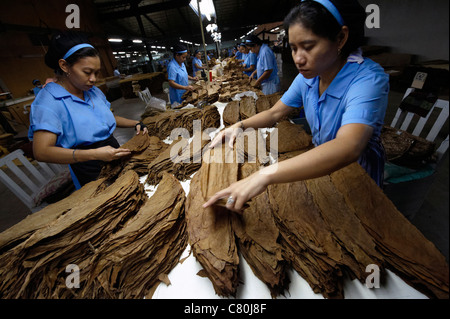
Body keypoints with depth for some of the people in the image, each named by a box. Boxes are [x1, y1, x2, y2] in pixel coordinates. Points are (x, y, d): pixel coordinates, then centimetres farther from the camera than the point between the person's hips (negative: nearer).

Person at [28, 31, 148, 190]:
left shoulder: (94, 91, 4)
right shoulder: (49, 101, -18)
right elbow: (42, 151, -24)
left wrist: (135, 124, -2)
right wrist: (95, 154, -35)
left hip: (114, 156, 7)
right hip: (89, 171, -6)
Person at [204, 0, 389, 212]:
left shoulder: (368, 79, -32)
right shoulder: (308, 76, -11)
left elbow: (348, 148, -48)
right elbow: (275, 113, -4)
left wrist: (265, 175, -58)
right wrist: (240, 126, -21)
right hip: (320, 164, 5)